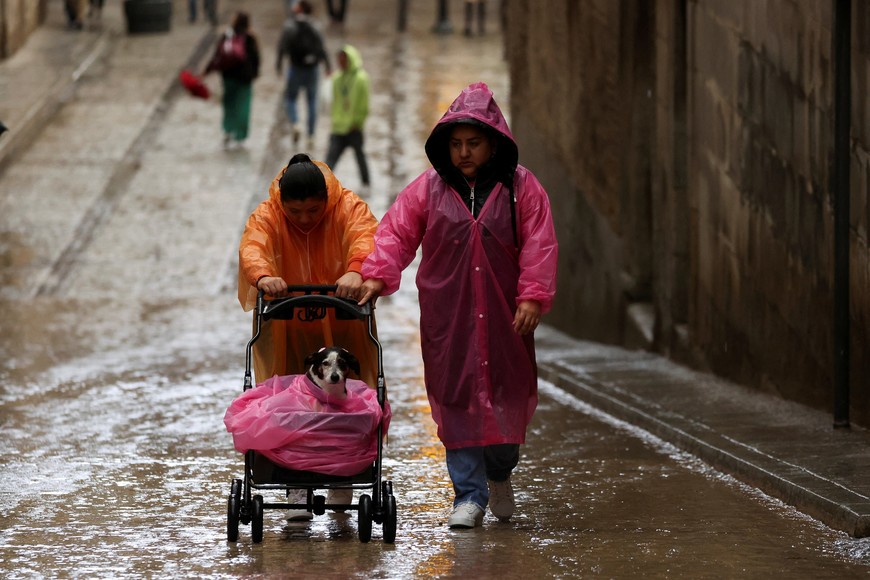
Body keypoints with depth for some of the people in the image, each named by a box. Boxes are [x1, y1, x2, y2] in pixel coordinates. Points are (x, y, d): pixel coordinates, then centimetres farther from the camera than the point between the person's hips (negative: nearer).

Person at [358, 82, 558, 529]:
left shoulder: (521, 188, 2)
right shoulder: (428, 189, 4)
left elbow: (539, 245, -2)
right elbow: (396, 233, 3)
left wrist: (533, 296, -10)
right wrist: (376, 275, -12)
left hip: (504, 315, 0)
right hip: (447, 319, 0)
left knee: (507, 396, 3)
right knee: (456, 399, -2)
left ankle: (500, 472, 31)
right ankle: (469, 495, 3)